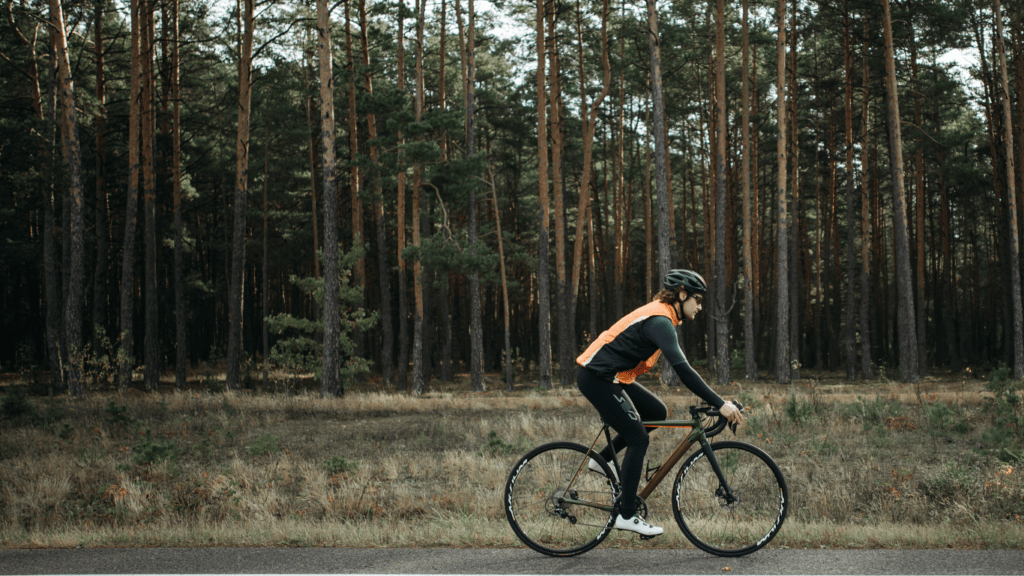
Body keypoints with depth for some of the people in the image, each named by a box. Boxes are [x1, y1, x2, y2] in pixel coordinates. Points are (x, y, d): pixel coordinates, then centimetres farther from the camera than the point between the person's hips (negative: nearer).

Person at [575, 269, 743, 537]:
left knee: (658, 412, 13)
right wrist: (720, 404, -30)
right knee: (638, 438, -8)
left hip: (610, 377, 10)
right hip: (597, 377, -10)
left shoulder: (663, 317, 13)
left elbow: (681, 366, 21)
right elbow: (682, 369, -29)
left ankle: (602, 460, 18)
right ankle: (627, 515, -4)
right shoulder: (659, 321, -20)